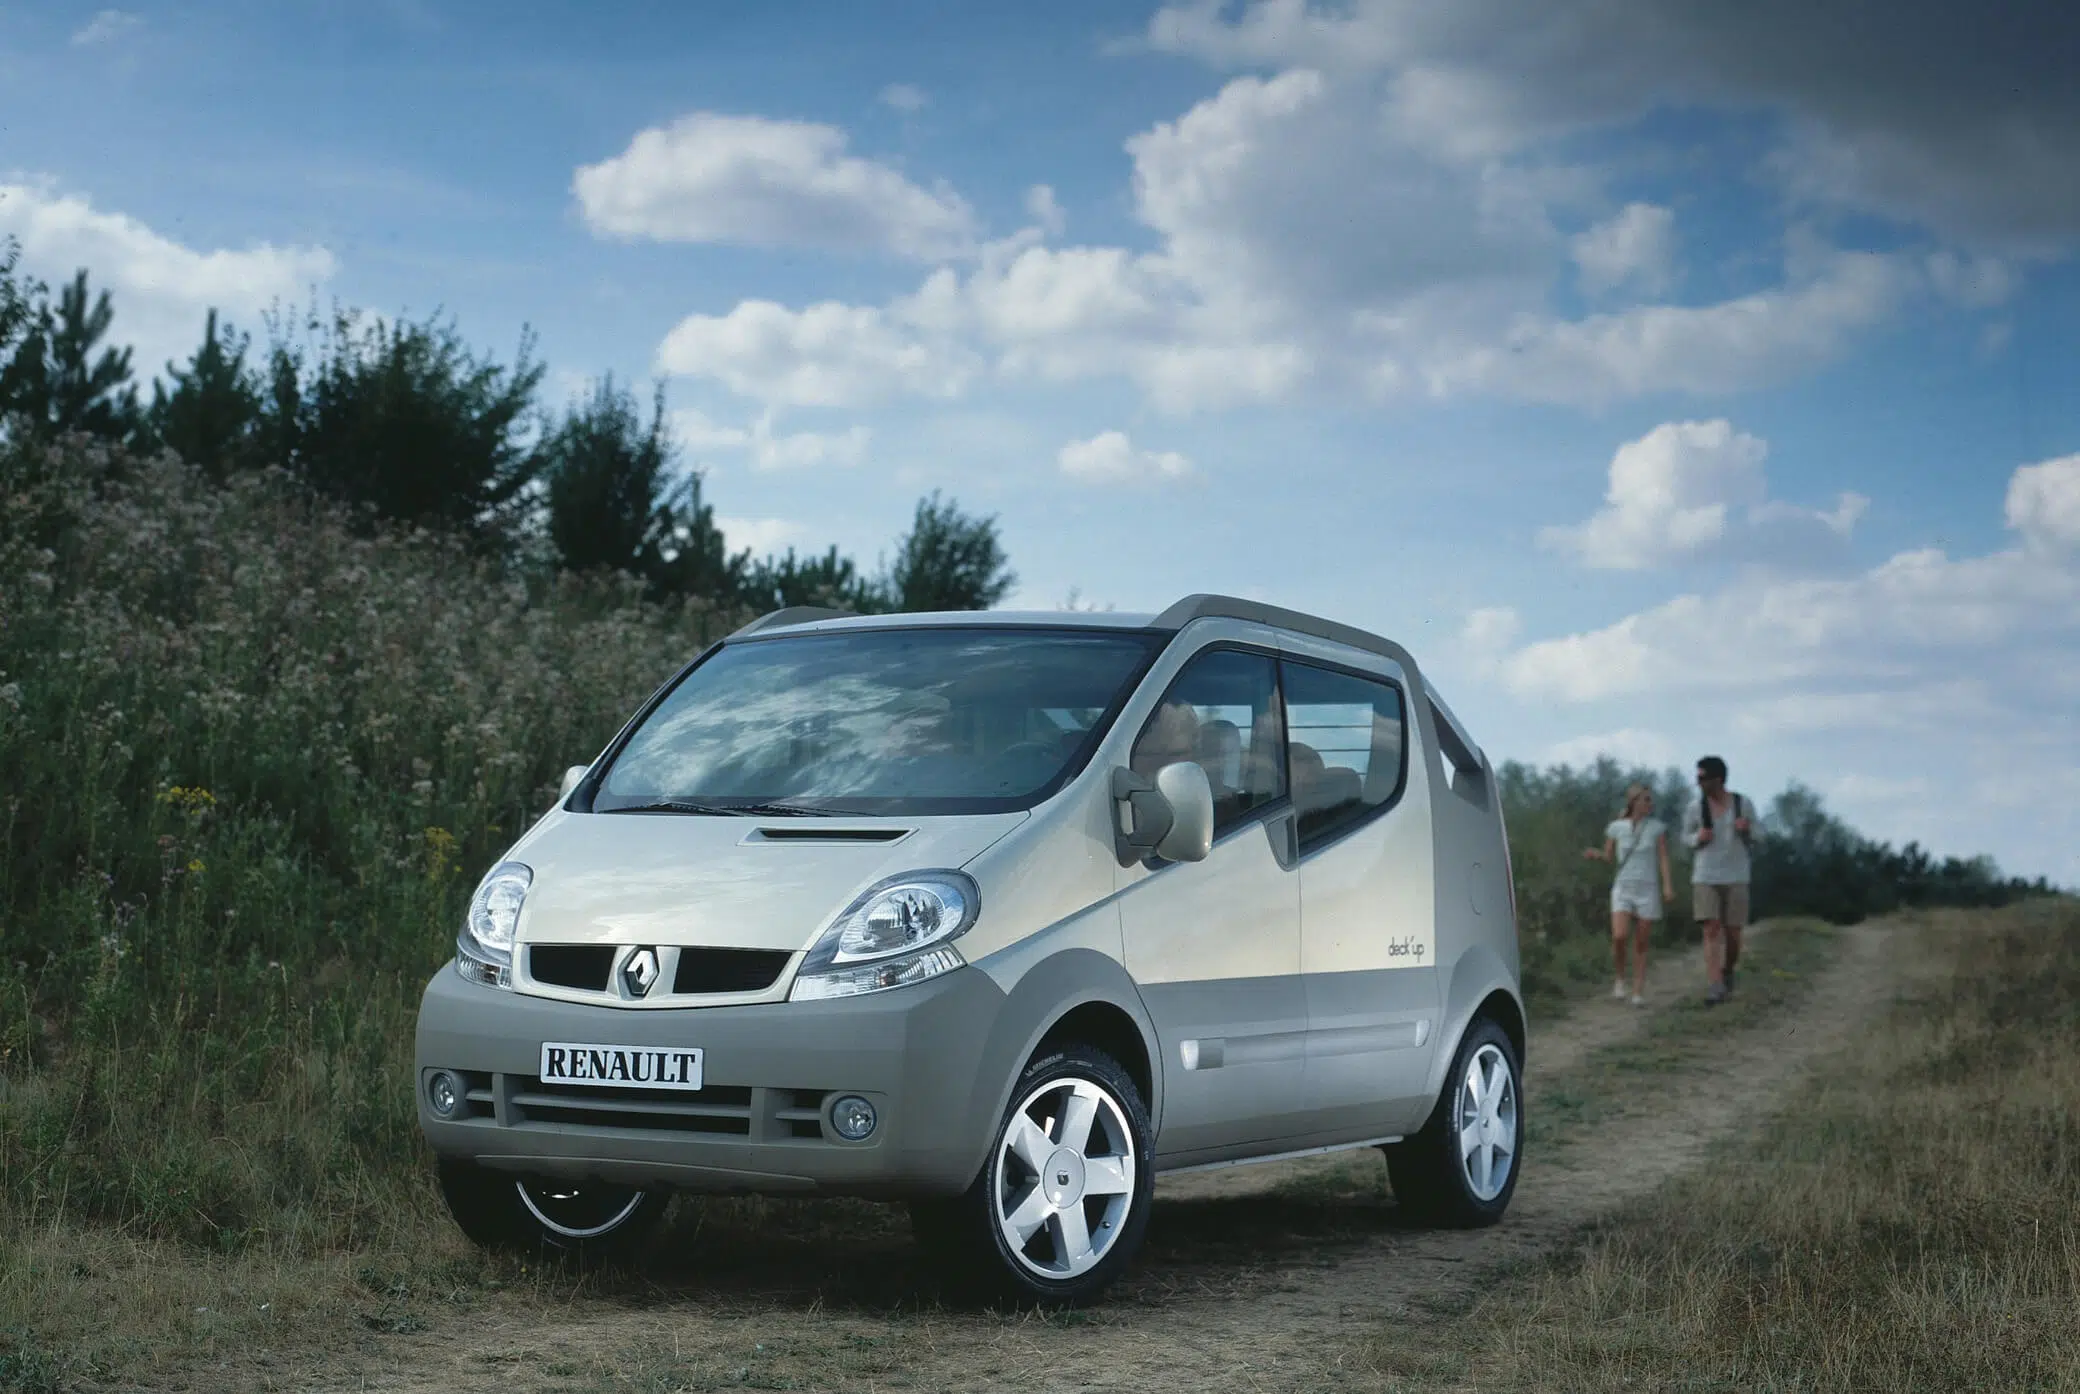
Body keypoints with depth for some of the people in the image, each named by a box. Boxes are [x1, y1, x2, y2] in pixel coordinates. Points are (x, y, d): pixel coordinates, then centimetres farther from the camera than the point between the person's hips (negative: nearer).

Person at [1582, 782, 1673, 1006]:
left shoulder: (1657, 827, 1)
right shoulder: (1616, 827, 2)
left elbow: (1663, 858, 0)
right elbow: (1609, 855, 11)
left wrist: (1667, 885, -12)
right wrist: (1596, 855, -11)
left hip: (1647, 889, 0)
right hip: (1623, 888, 0)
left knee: (1641, 944, 1)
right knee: (1619, 937, -18)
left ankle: (1638, 991, 8)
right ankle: (1620, 978, 5)